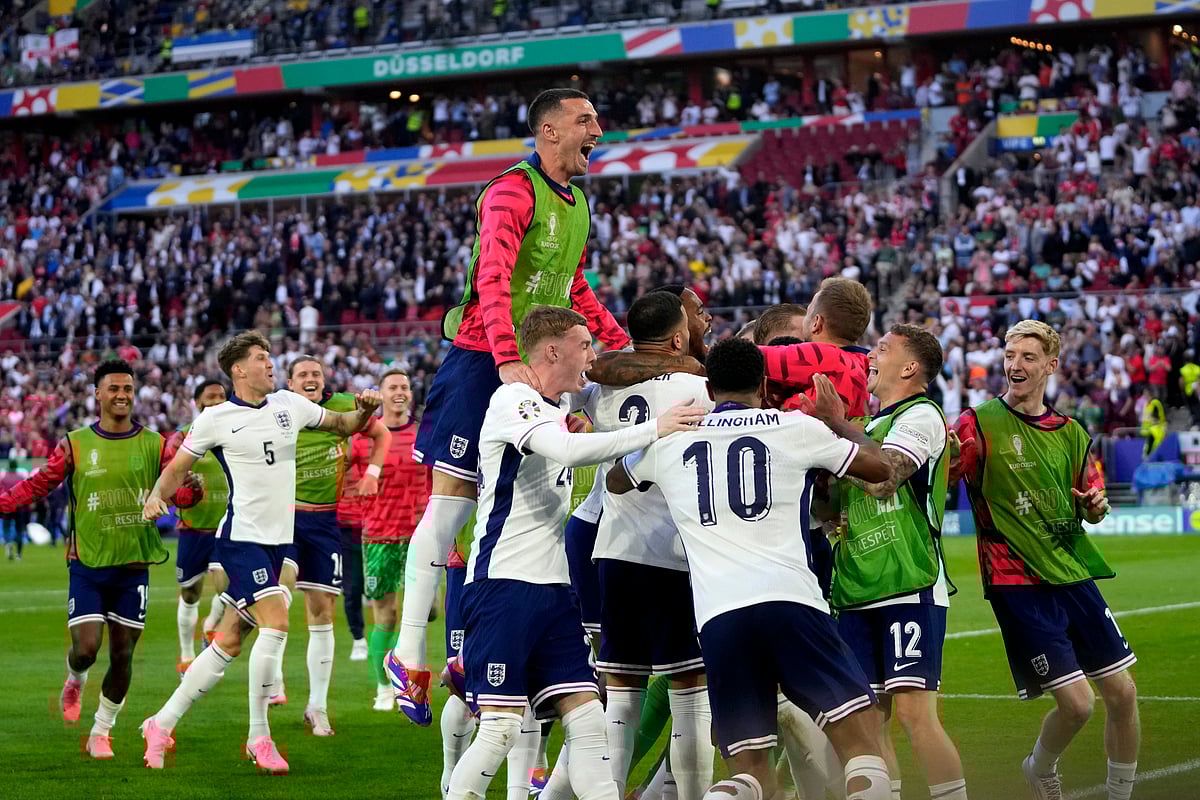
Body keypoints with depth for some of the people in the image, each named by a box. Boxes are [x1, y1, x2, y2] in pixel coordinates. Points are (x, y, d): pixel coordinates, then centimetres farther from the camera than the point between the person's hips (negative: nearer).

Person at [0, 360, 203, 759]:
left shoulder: (154, 444, 4)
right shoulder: (75, 445, 1)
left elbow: (178, 492, 1)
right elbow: (38, 484, 4)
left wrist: (192, 490, -22)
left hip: (133, 566, 1)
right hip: (88, 565, -1)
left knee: (122, 654, 4)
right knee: (85, 648, -11)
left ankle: (101, 732, 22)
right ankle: (74, 681, 27)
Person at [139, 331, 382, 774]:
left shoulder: (289, 404, 9)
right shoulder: (216, 419, -4)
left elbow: (343, 425, 20)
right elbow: (177, 468, 3)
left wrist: (364, 409, -1)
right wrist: (155, 497, -16)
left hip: (278, 540, 6)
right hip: (242, 537, -6)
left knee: (229, 642, 7)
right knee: (277, 621, -20)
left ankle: (162, 723, 17)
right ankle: (258, 737, -11)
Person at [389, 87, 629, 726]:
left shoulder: (576, 204, 15)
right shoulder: (512, 193, -13)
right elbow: (493, 281, -26)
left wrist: (622, 345, 19)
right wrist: (507, 360, -38)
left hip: (533, 365, 8)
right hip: (482, 358, -8)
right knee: (453, 498, -5)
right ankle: (409, 654, 1)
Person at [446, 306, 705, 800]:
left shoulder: (559, 410, 17)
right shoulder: (512, 399, -10)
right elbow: (568, 450, -27)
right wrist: (654, 429, -23)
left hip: (553, 588, 8)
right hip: (503, 586, -8)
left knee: (587, 719, -1)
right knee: (501, 727, -11)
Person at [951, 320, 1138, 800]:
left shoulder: (1070, 432, 10)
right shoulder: (980, 424, -6)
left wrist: (1096, 506, -2)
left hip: (1073, 577, 6)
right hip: (1016, 583, -6)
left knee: (1122, 692, 5)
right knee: (1076, 703, -10)